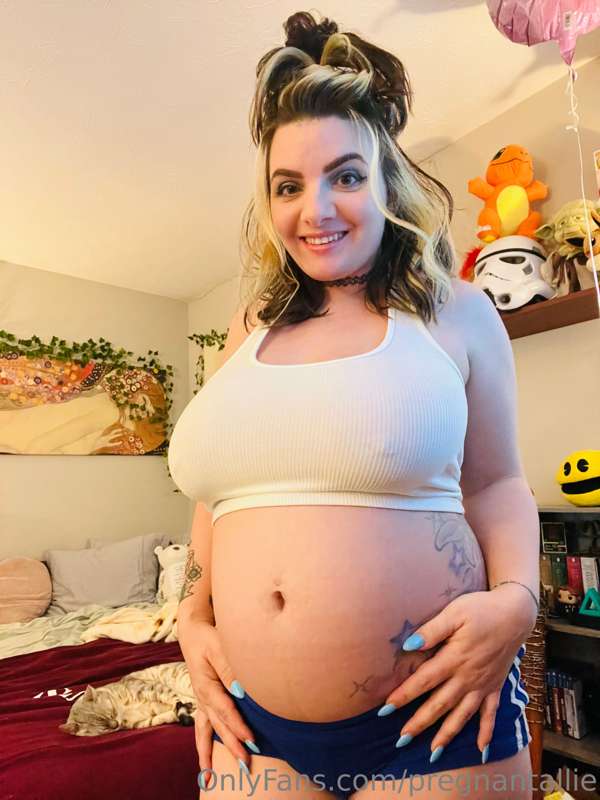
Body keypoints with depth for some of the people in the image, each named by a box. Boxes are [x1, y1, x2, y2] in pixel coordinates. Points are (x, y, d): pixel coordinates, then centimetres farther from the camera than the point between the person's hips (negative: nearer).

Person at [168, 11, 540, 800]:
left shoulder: (454, 310, -3)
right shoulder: (253, 326, 6)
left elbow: (495, 482, 3)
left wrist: (516, 599, -13)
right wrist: (194, 622, 5)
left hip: (434, 711, -2)